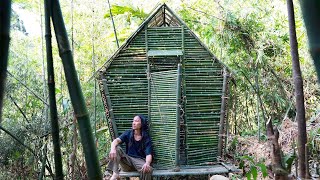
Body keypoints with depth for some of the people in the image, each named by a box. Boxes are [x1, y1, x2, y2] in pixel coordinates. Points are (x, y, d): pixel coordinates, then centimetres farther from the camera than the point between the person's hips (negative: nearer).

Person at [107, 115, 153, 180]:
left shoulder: (146, 138, -3)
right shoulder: (128, 133, 3)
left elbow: (148, 154, -14)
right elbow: (116, 140, -14)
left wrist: (147, 163, -38)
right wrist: (113, 149, -39)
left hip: (140, 161, -3)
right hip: (128, 160, 3)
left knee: (148, 169, -38)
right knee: (116, 148, -24)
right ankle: (115, 174, -34)